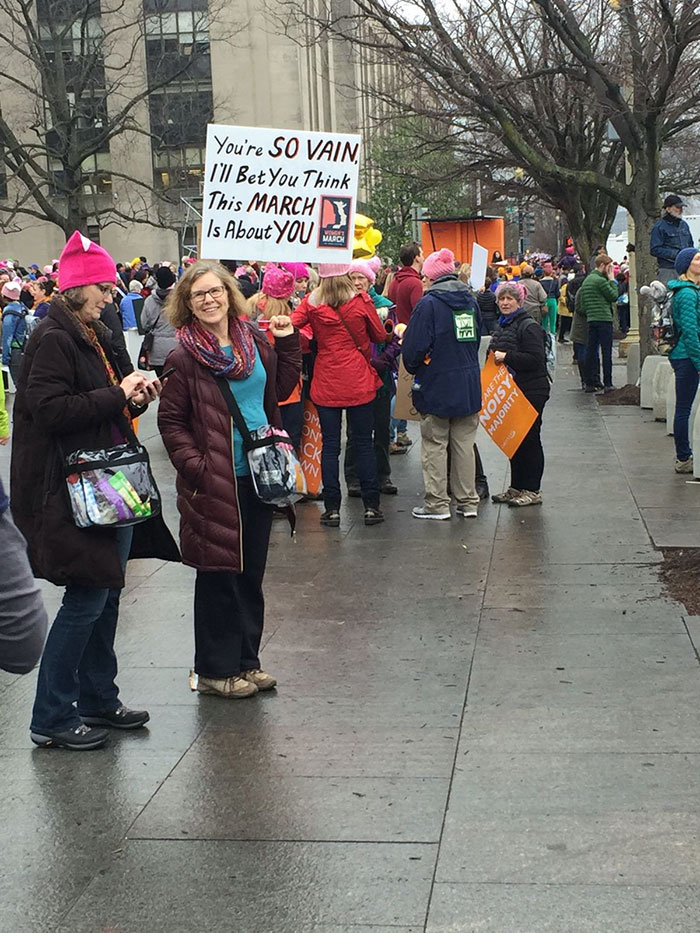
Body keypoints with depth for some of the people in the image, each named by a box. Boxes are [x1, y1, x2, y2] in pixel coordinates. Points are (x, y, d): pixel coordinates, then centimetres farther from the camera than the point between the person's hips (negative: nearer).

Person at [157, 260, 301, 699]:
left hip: (259, 476, 6)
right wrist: (195, 466, -16)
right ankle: (215, 670, 16)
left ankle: (246, 661, 27)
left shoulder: (257, 340, 7)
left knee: (251, 574, 14)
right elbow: (170, 421, -7)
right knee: (219, 576, 3)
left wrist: (288, 343, 8)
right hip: (216, 483, -5)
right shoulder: (183, 358, -9)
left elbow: (281, 390, 16)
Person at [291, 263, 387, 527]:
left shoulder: (311, 303, -5)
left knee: (330, 445, 7)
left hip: (326, 384, 1)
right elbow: (380, 336, 4)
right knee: (363, 443, 7)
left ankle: (332, 508, 6)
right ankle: (371, 505, 9)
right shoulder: (361, 301, -7)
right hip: (359, 382, -1)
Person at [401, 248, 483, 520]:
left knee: (435, 446, 4)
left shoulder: (428, 303, -14)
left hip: (436, 387, -6)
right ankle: (468, 502, 17)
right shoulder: (470, 301, 5)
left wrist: (413, 368, 3)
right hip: (469, 386, 6)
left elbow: (414, 346, -16)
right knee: (464, 444, 12)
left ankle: (437, 504, 8)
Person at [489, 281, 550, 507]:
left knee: (529, 439, -3)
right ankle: (516, 487, 20)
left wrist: (507, 357, -22)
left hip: (530, 392, -9)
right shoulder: (501, 326, 15)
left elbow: (536, 359, -21)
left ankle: (532, 490, 3)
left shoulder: (529, 327, -12)